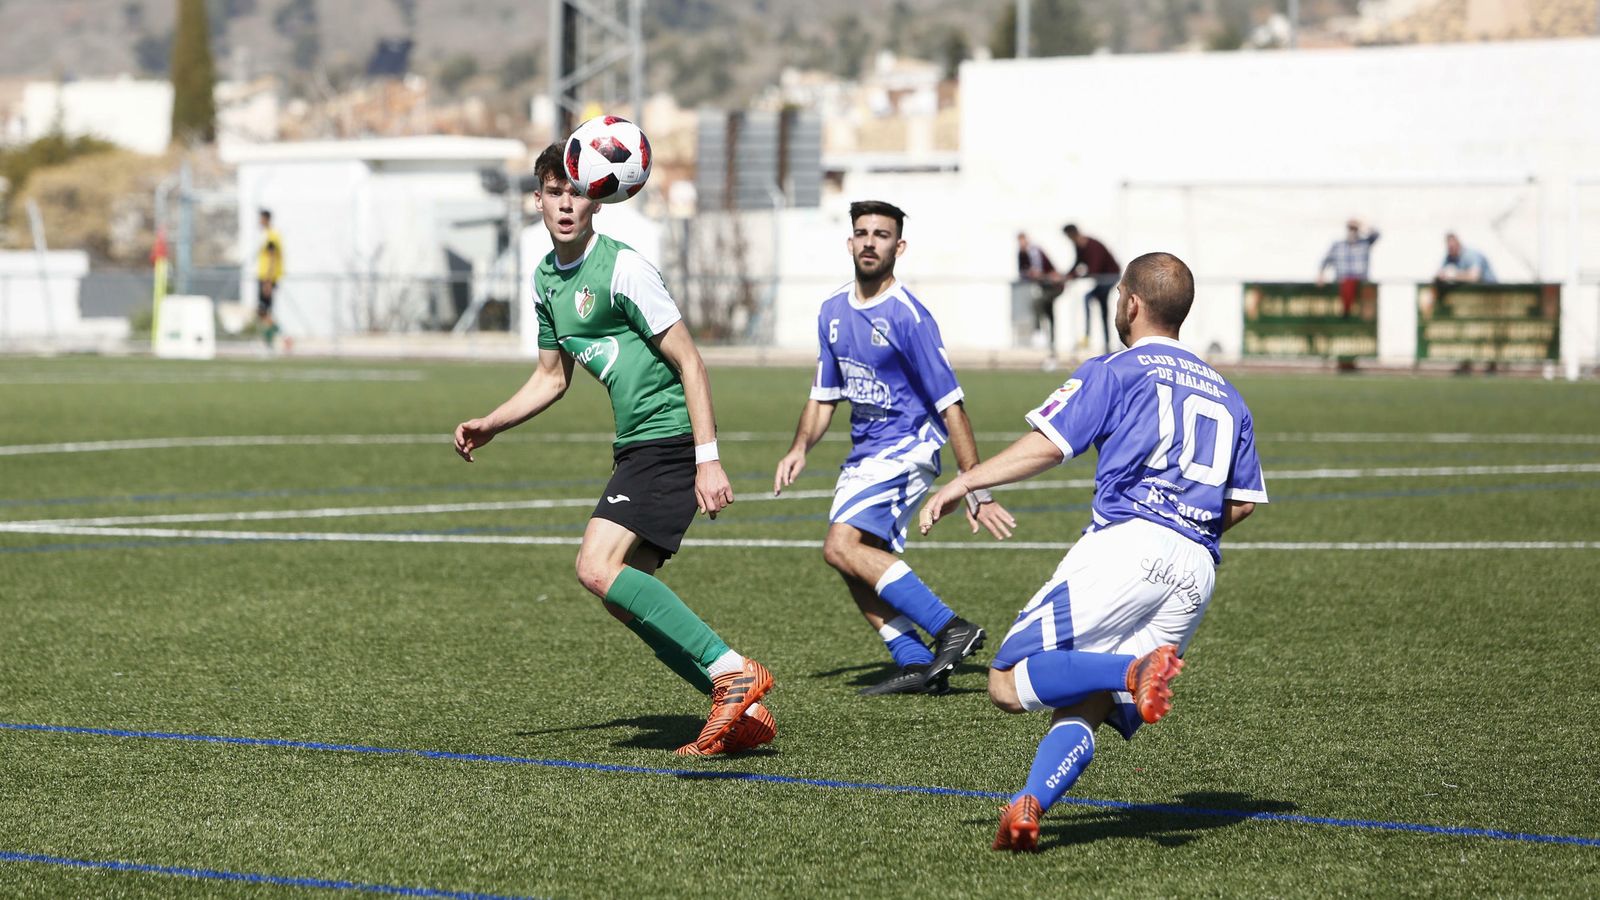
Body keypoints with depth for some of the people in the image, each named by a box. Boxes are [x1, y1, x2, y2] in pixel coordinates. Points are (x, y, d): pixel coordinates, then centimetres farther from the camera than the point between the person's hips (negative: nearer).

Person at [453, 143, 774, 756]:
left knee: (598, 568, -20)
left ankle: (731, 671, -19)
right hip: (635, 447, 9)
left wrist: (708, 460, -21)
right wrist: (488, 425, 12)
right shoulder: (546, 278, 12)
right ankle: (745, 713, 9)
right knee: (631, 596, 5)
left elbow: (689, 362, -15)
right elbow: (552, 377, 25)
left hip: (671, 439, -9)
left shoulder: (621, 268, -14)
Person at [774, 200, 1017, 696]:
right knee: (860, 570, 2)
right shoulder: (833, 311, 8)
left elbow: (950, 406, -16)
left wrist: (978, 493, -18)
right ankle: (917, 664, 5)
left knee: (842, 547, -23)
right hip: (864, 455, 8)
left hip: (906, 449, -8)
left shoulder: (908, 316, -16)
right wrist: (800, 449, 1)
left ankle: (950, 628, -22)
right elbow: (824, 395, 20)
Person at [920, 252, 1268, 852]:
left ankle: (1135, 671, -29)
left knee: (1008, 682, -9)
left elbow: (1047, 446, -3)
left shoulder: (1116, 372, 7)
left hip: (1124, 546, -6)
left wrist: (964, 483, 6)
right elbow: (1244, 502, 23)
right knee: (1082, 708, 4)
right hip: (1196, 574, 6)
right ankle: (1028, 807, -23)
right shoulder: (1226, 396, 26)